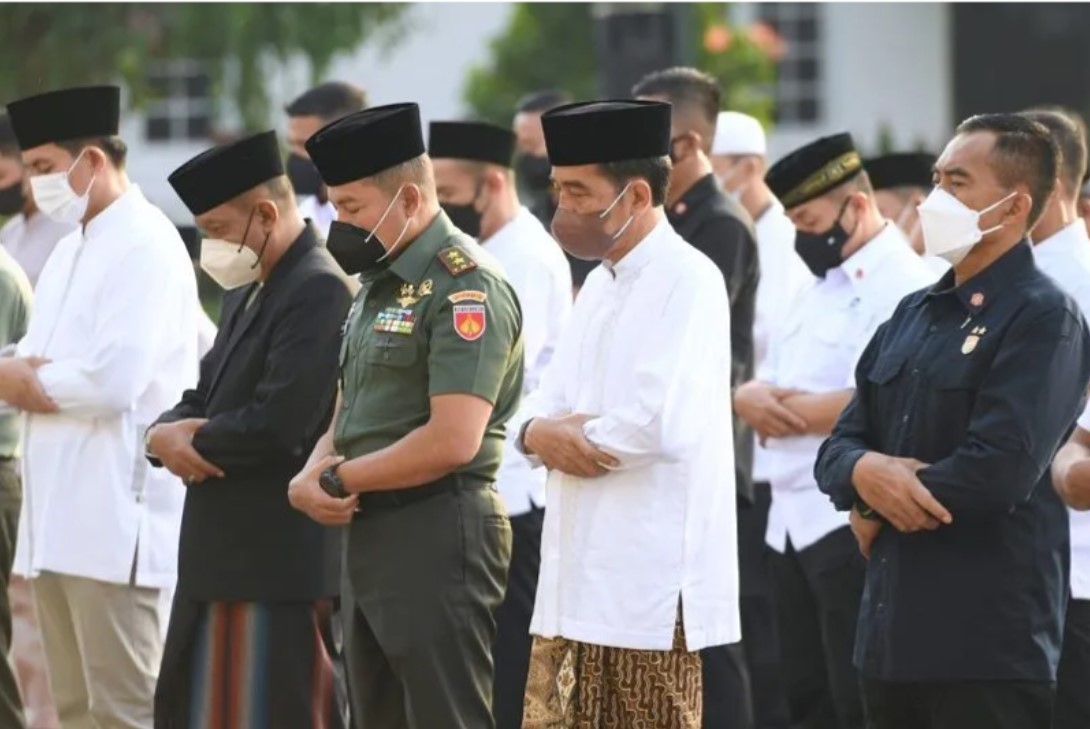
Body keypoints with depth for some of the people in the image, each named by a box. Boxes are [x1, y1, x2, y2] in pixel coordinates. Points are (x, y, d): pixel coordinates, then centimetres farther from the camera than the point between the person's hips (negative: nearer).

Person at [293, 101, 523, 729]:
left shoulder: (466, 286, -14)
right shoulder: (383, 281, 16)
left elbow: (452, 441, -22)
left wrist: (340, 479, -12)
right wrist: (311, 476, -1)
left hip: (437, 536, -10)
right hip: (371, 536, 10)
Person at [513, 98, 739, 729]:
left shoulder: (688, 280, -12)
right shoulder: (602, 283, 17)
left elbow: (655, 422, -23)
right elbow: (550, 407, 16)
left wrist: (559, 436, -6)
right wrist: (541, 432, -8)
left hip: (650, 585, -9)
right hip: (579, 578, 9)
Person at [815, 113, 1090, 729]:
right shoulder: (915, 314, 17)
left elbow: (1002, 467, -20)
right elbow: (840, 447, 15)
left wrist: (878, 510, -7)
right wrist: (864, 472, -10)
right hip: (893, 632, 8)